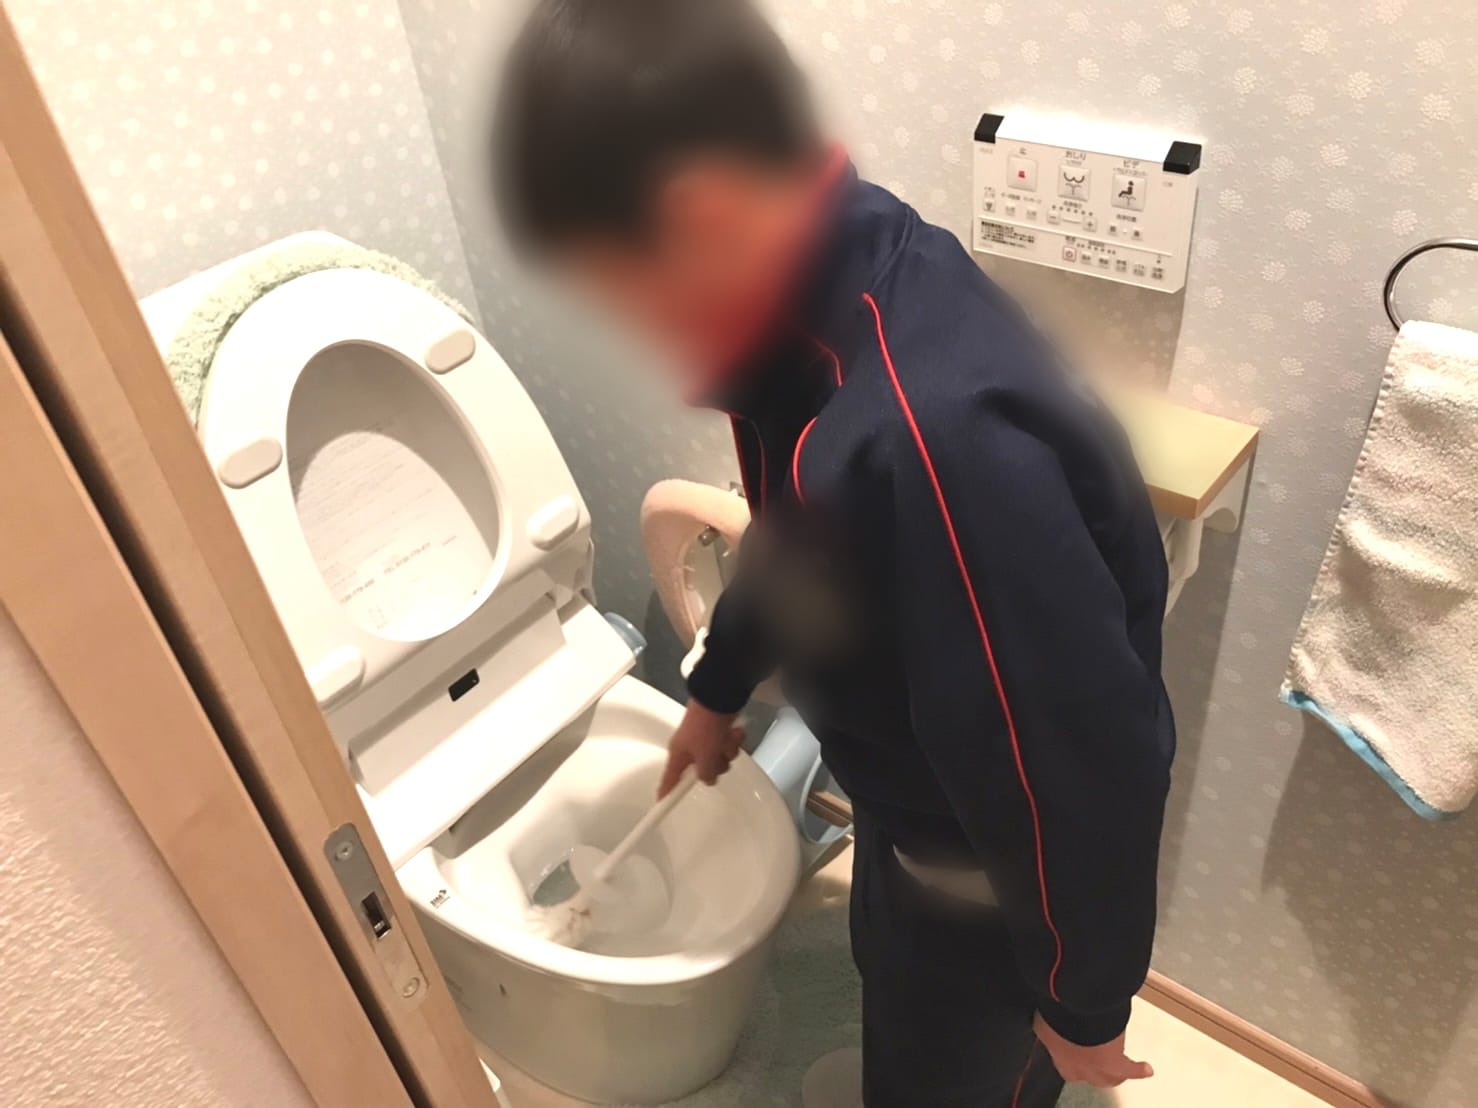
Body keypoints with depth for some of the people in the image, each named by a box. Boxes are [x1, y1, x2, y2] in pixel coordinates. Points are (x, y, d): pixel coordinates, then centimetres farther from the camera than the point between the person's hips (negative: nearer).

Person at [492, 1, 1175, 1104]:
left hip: (994, 860, -8)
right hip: (917, 787, 8)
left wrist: (1085, 1003, -14)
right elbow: (791, 535, 6)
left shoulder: (932, 435, -43)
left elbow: (1082, 767, -32)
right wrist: (716, 690, 20)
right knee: (897, 980, 34)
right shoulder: (826, 292, -11)